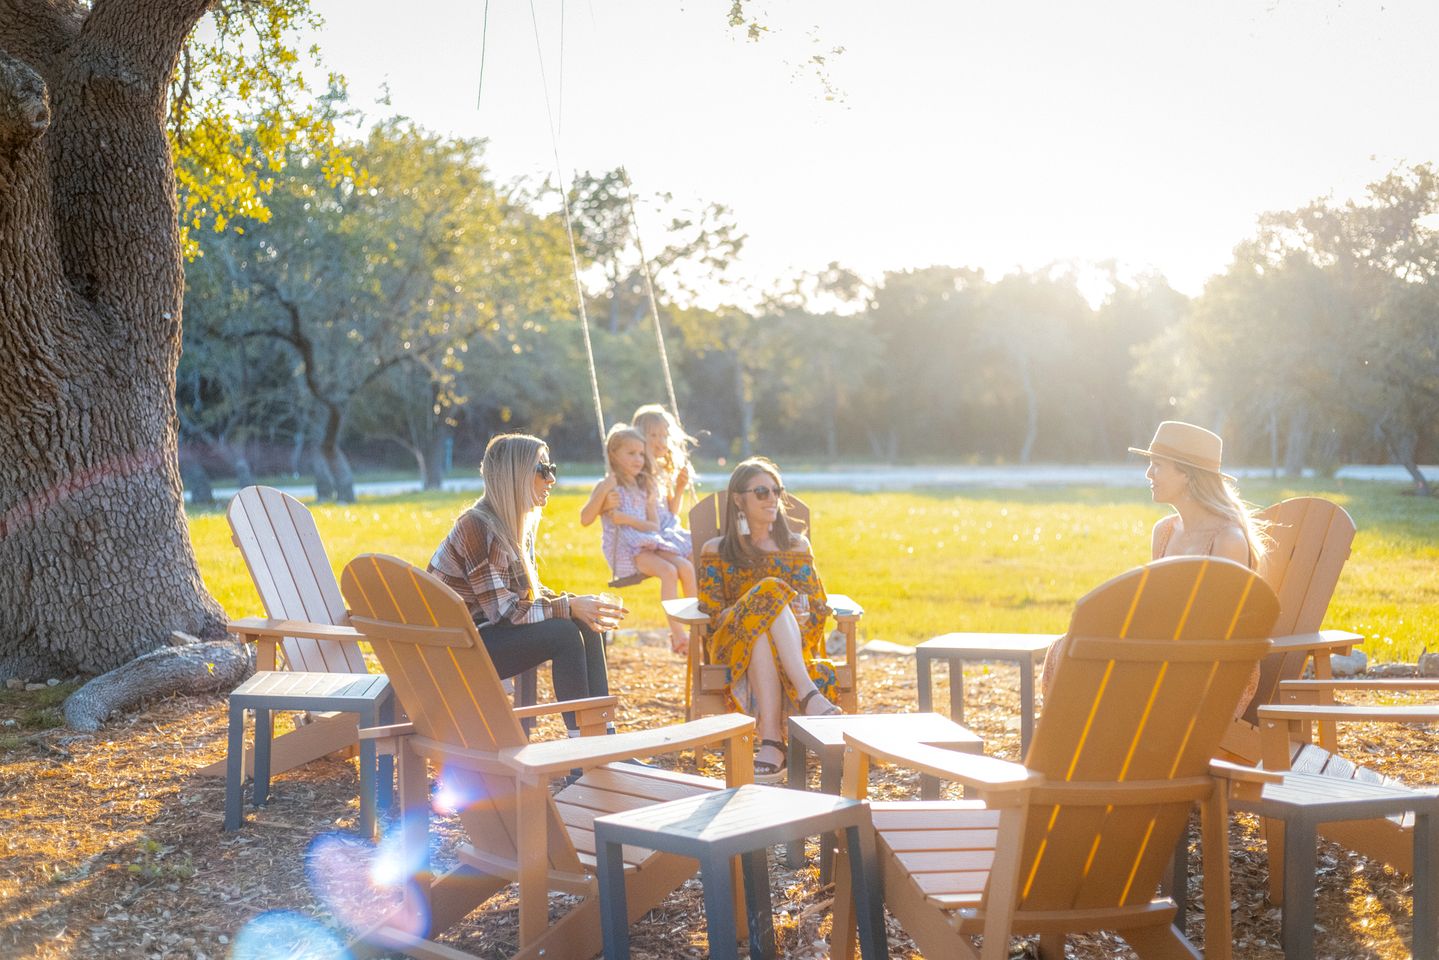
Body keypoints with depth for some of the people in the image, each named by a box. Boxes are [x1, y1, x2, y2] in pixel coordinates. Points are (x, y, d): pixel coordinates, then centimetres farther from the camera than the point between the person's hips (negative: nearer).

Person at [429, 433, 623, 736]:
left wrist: (578, 604, -7)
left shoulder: (521, 523, 7)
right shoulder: (477, 526, -22)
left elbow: (530, 591, 10)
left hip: (484, 631, 9)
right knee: (564, 634, -23)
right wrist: (568, 607, -21)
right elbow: (501, 609, -24)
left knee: (587, 625, -4)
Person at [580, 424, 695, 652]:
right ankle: (677, 633, -26)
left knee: (686, 567, -19)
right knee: (668, 571, -28)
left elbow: (654, 526, 6)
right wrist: (604, 492, -19)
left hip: (649, 543, 6)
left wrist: (626, 518, -10)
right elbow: (585, 519, -11)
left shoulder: (646, 487, 16)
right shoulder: (607, 486, 1)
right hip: (624, 550, -6)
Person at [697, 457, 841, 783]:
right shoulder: (716, 551, 15)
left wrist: (793, 621, -13)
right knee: (770, 591, -36)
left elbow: (817, 608, 12)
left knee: (760, 638, -39)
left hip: (794, 643, 1)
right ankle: (809, 695, -48)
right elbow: (713, 613, 4)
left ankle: (771, 741, -54)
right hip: (732, 642, -1)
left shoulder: (796, 546, 21)